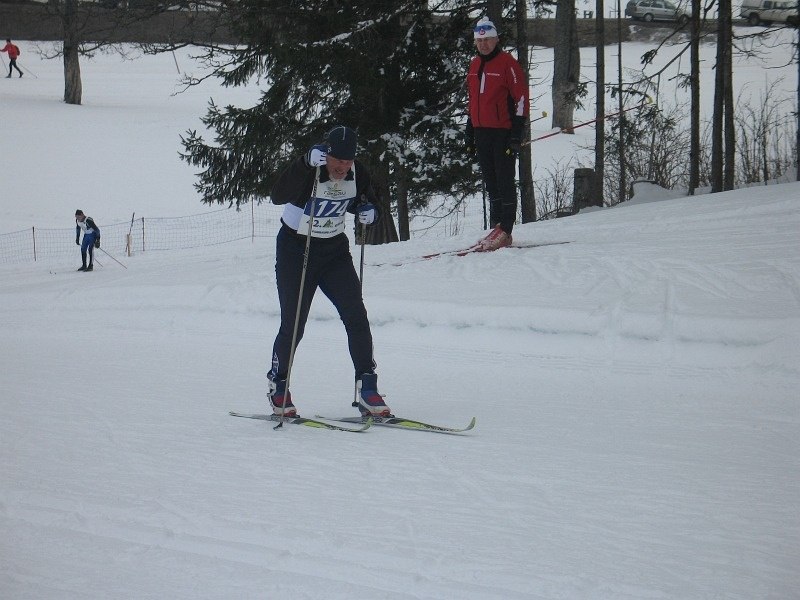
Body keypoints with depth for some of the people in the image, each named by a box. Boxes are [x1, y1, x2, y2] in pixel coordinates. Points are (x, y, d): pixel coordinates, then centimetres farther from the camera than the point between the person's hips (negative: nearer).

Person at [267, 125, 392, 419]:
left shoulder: (358, 173, -9)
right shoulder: (308, 172, -24)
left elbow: (363, 200, 11)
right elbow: (278, 196, -41)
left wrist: (369, 211, -13)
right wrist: (306, 163, -51)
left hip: (335, 250, 4)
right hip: (295, 249, -4)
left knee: (356, 316, -8)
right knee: (293, 324, -3)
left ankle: (366, 391, -4)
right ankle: (278, 387, 19)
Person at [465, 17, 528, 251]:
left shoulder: (507, 63, -7)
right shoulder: (475, 65, 14)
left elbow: (521, 97, -10)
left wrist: (517, 133, -15)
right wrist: (470, 132, 17)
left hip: (503, 132, -7)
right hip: (482, 133, 7)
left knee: (505, 181, -7)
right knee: (490, 183, 10)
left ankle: (505, 231, -9)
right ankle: (496, 228, 15)